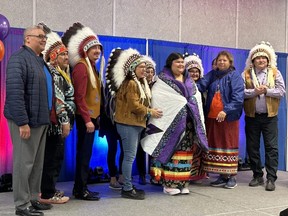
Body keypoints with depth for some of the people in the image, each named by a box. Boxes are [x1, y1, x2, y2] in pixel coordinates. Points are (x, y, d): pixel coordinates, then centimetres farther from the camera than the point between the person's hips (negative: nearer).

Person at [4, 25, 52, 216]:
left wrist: (47, 117, 16)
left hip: (40, 120, 9)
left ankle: (33, 199, 25)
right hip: (27, 121, -9)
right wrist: (22, 122, -25)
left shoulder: (40, 60, 16)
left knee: (37, 163, 14)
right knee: (24, 162, -2)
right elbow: (15, 92, -22)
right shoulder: (19, 59, -12)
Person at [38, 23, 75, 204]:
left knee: (55, 156, 15)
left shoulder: (62, 72, 17)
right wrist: (65, 121, -20)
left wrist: (67, 120, 19)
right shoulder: (52, 72, -12)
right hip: (56, 121, -9)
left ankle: (49, 189, 25)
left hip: (59, 122, 9)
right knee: (52, 157, -4)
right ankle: (47, 194, 4)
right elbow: (58, 99, -19)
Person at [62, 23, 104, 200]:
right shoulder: (81, 66, -14)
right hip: (85, 117, -9)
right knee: (85, 153, -3)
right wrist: (87, 119, -22)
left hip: (91, 115, 9)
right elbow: (79, 96, -19)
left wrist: (95, 116, 16)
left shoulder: (92, 66, 15)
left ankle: (80, 187, 22)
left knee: (84, 152, 13)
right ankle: (81, 190, 6)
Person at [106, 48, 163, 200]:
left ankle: (128, 186, 20)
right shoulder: (130, 84, -14)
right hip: (128, 124, -10)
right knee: (130, 156, -7)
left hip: (136, 123, 10)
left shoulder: (140, 83, 19)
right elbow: (134, 105, -19)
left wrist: (150, 111, 5)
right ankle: (127, 189, -1)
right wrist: (150, 112, -9)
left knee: (130, 156, 13)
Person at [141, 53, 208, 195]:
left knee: (185, 152, 5)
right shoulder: (163, 81, 0)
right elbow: (156, 98, -12)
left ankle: (183, 183, 12)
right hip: (171, 122, -5)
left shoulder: (189, 81, 17)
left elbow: (196, 99, 15)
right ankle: (170, 183, 0)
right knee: (171, 150, -6)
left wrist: (197, 122, 7)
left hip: (187, 122, 5)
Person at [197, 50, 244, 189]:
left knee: (229, 145, 1)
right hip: (212, 116, 5)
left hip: (229, 117, -5)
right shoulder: (212, 75, 12)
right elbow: (201, 85, -6)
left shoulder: (235, 76, -2)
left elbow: (238, 97, -14)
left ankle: (232, 176, 9)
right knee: (216, 145, 8)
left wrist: (226, 110, -24)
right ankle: (222, 176, 18)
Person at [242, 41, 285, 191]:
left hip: (270, 116, -1)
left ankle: (271, 178, 2)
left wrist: (267, 90, -15)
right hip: (252, 117, 1)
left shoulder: (275, 73, 5)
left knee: (271, 147, -4)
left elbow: (281, 91, -4)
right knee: (252, 147, 7)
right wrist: (254, 91, -20)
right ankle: (257, 176, 21)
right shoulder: (246, 74, 4)